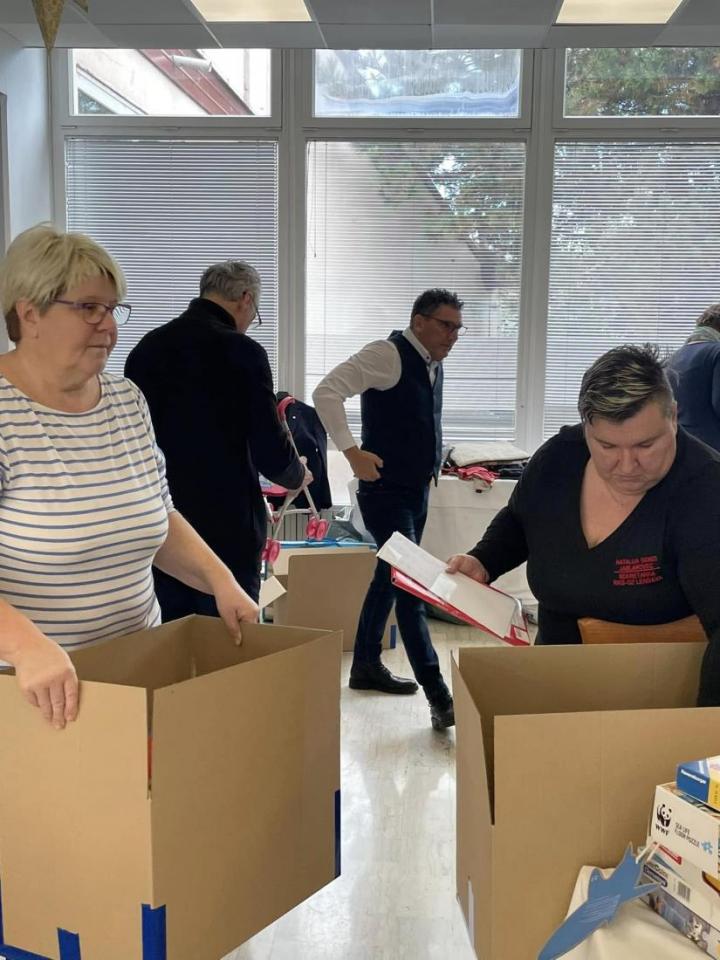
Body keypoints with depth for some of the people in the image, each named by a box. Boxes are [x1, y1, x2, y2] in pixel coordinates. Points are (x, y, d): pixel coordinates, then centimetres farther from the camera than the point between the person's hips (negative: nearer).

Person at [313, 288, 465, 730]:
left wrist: (433, 466, 16)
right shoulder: (388, 354, -15)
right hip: (386, 492, -9)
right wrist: (353, 451, -26)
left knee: (389, 579, 17)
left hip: (417, 492, 9)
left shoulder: (434, 365, 11)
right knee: (411, 587, -12)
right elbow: (327, 392, -23)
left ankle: (367, 666, 31)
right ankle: (438, 697, -11)